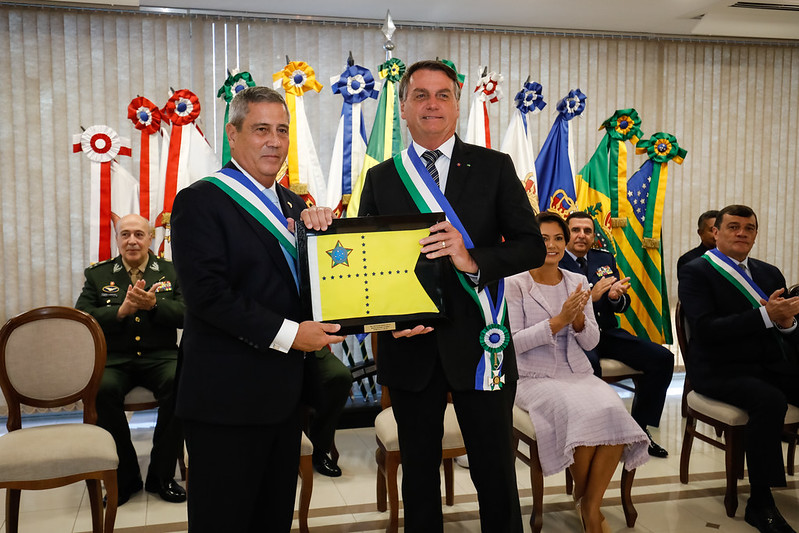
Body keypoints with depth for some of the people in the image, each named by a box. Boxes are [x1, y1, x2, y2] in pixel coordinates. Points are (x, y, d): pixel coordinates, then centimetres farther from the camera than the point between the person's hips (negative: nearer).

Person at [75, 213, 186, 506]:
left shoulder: (172, 271, 11)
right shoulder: (97, 274, 13)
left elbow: (186, 315, -1)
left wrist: (153, 304, -18)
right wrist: (121, 310, -15)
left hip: (160, 356, 0)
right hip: (113, 359, 1)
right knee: (102, 389, -33)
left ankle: (162, 474, -12)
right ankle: (125, 476, -10)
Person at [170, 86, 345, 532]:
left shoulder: (293, 203, 14)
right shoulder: (201, 201, -10)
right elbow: (207, 293, -19)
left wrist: (319, 226, -8)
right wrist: (287, 333, -21)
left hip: (285, 393, 7)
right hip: (227, 397, -7)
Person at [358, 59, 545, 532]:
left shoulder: (494, 167, 3)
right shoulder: (381, 179, 7)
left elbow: (533, 246, -2)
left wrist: (473, 260, -19)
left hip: (479, 342, -1)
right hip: (410, 345, 2)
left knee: (496, 474, 8)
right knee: (419, 475, 16)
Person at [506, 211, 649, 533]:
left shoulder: (578, 282, 11)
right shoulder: (514, 285, -2)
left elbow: (591, 342, 10)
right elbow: (512, 343, -10)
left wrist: (578, 319, -12)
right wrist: (558, 321, -17)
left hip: (578, 373, 4)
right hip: (535, 378, -4)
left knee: (613, 412, -26)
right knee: (584, 413, -31)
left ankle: (591, 506, -8)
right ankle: (581, 494, -1)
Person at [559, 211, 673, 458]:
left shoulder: (605, 259, 16)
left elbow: (623, 306, 14)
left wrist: (616, 297, -10)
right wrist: (589, 297, -25)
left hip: (607, 333, 6)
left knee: (662, 358, -11)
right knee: (590, 365, -39)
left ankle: (638, 429, 1)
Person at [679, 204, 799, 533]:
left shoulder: (769, 273, 17)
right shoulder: (696, 272, -3)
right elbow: (706, 329, -17)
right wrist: (766, 315, -23)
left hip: (772, 364, 6)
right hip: (721, 368, -6)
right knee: (770, 400, -33)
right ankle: (760, 503, -20)